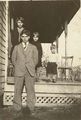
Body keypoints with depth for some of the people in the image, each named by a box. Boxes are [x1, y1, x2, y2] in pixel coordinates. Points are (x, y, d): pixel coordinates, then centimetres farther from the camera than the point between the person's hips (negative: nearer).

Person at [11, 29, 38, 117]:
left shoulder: (33, 48, 14)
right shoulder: (16, 47, 15)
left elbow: (35, 59, 14)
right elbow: (13, 59, 15)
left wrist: (31, 68, 8)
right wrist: (18, 67, 8)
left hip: (30, 72, 0)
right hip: (19, 72, 0)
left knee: (30, 90, -3)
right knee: (18, 90, -2)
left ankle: (31, 108, 2)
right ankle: (17, 108, 4)